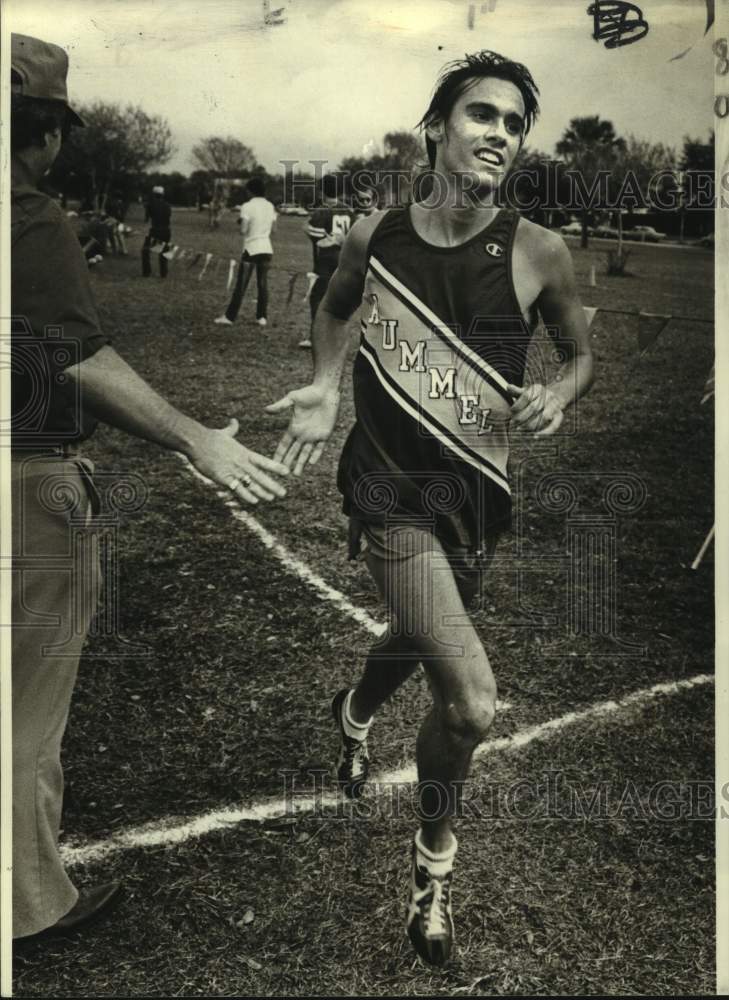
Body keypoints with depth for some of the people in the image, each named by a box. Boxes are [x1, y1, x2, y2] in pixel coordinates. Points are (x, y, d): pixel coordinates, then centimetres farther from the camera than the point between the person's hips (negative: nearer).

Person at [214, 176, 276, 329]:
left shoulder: (247, 206, -11)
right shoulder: (270, 206, 6)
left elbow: (243, 229, -12)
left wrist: (240, 222, 8)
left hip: (251, 249, -5)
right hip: (266, 248, 5)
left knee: (241, 285, -2)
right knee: (263, 284, 9)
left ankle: (229, 316, 0)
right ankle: (262, 316, 10)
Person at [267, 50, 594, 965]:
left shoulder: (538, 254, -7)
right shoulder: (374, 236, -5)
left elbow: (583, 354, 9)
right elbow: (334, 307, 17)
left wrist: (556, 396, -13)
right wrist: (325, 388, 1)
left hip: (479, 490, 3)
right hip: (390, 485, -3)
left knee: (414, 641, 27)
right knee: (473, 702, -18)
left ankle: (353, 713, 65)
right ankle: (435, 858, 13)